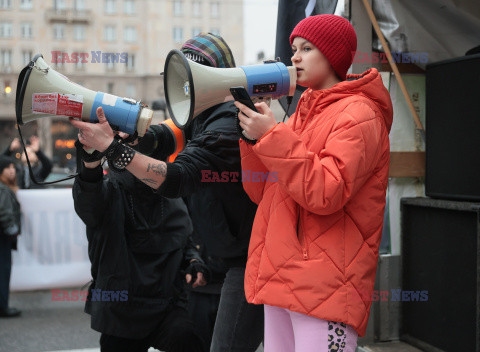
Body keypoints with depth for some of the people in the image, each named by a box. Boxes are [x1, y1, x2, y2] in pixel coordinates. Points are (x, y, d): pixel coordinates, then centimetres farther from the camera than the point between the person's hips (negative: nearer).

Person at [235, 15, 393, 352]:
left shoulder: (359, 113, -5)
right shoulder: (303, 114, 20)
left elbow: (325, 192, -20)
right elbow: (262, 192, 16)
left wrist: (272, 136, -18)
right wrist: (253, 132, 3)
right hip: (281, 281, 8)